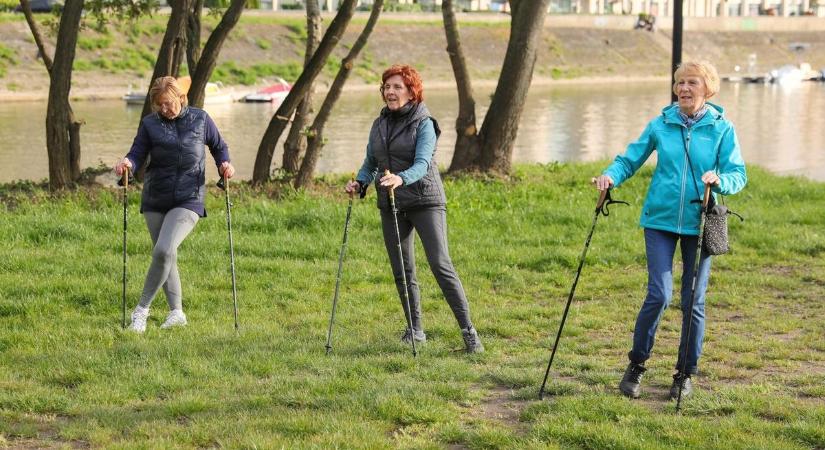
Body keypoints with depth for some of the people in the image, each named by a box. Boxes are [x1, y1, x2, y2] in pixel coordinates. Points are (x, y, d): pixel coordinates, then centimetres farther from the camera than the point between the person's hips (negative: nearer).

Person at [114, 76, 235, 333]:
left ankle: (142, 309, -8)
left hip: (188, 199, -3)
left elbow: (219, 146, 15)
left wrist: (224, 164, -5)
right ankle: (177, 312, 24)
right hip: (155, 200, 3)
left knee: (164, 251, -20)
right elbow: (138, 153, -3)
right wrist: (127, 163, -26)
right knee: (164, 256, 9)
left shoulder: (200, 119, 2)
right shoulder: (150, 123, 2)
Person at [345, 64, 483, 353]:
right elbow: (370, 163, 17)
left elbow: (422, 163, -21)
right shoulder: (379, 124, 11)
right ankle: (415, 330, 22)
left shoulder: (424, 123, -7)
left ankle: (468, 331, -12)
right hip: (390, 205, 6)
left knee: (441, 266, -13)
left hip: (425, 201, -6)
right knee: (402, 272, 8)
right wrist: (359, 182, -4)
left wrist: (401, 178, -40)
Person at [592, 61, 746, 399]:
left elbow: (738, 175, -4)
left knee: (693, 301, 4)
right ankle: (636, 365, 9)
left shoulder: (721, 129, -1)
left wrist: (719, 180, -26)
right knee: (659, 295, -10)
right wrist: (611, 176, -14)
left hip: (699, 223, 0)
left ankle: (686, 373, 19)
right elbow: (630, 159, 7)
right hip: (661, 219, 0)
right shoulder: (661, 124, 2)